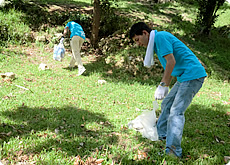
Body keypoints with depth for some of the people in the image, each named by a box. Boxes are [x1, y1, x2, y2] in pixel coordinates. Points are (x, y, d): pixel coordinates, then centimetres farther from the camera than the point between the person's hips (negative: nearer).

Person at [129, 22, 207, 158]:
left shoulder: (160, 37, -12)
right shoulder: (157, 41, 18)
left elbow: (171, 61, -21)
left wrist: (162, 85, -20)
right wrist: (166, 86, 28)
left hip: (192, 75, -11)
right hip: (184, 77, 11)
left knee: (176, 112, -15)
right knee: (167, 104, 18)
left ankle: (173, 150, -17)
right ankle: (161, 135, 31)